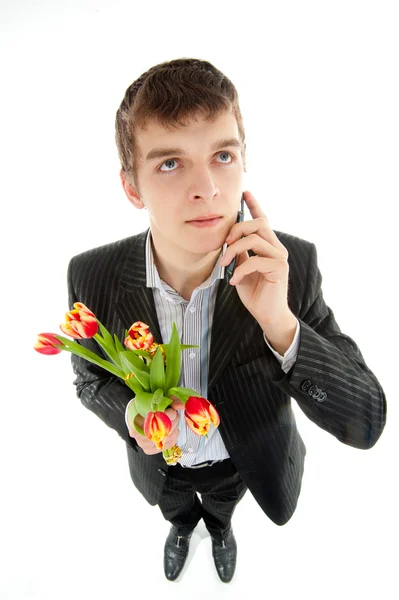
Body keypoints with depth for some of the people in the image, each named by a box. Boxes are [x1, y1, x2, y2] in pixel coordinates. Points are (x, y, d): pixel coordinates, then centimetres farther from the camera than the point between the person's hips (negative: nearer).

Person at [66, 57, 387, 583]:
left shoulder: (291, 265, -33)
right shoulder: (92, 277, -29)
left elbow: (366, 423, -30)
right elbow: (92, 378, -9)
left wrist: (281, 325, -47)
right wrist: (130, 415, -33)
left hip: (242, 458, 0)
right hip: (160, 461, 1)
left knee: (223, 504, 36)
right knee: (176, 508, 35)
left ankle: (219, 525, 74)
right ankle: (184, 525, 74)